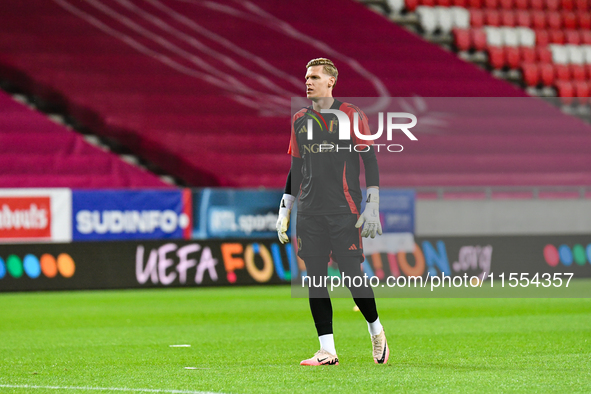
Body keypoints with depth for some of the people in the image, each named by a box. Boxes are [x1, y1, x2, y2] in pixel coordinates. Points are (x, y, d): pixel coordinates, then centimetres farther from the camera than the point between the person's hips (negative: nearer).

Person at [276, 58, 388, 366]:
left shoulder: (351, 115, -2)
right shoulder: (300, 120, 13)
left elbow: (370, 161, -3)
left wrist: (372, 207, -10)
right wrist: (284, 211, 14)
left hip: (344, 211, -4)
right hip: (310, 211, 5)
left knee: (351, 275, -8)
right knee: (315, 279, -1)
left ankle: (376, 329, 18)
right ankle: (327, 350, 2)